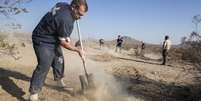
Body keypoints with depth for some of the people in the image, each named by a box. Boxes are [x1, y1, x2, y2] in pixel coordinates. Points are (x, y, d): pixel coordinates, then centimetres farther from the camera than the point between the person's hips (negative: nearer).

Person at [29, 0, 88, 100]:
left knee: (59, 60, 17)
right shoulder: (66, 19, -31)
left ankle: (60, 82, 35)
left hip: (54, 39, 11)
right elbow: (63, 43, -22)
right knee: (44, 65, -20)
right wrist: (78, 50, -12)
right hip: (42, 40, -11)